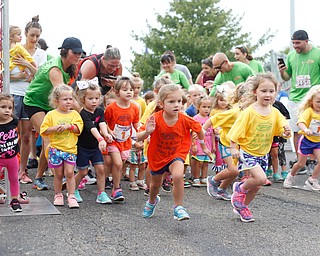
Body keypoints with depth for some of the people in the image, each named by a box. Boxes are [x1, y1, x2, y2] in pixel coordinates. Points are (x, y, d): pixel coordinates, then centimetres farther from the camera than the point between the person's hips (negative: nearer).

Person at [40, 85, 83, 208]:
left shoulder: (74, 114, 5)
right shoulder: (51, 115, 0)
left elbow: (79, 128, -4)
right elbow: (43, 131, -3)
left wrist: (68, 126, -17)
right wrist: (55, 128, -16)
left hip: (70, 148, 1)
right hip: (55, 148, 0)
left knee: (69, 172, -5)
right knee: (58, 174, 7)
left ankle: (71, 197, 0)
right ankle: (58, 195, 21)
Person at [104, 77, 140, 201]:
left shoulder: (134, 108, -1)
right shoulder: (111, 107, -13)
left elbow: (136, 125, 8)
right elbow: (104, 122, -4)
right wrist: (109, 132, -19)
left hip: (126, 141, 4)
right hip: (113, 140, -4)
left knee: (119, 165, 10)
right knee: (118, 163, -17)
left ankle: (115, 189, 25)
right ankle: (117, 189, -2)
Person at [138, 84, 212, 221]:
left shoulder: (185, 120, -22)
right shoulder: (155, 119, -26)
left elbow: (199, 129, -1)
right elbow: (139, 138, -26)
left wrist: (203, 147, 12)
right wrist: (147, 132, -48)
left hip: (177, 154, -1)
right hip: (157, 155, 1)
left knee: (178, 176, -30)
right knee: (156, 183, 21)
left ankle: (178, 207, -10)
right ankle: (152, 201, 56)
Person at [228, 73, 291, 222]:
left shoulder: (275, 113, -1)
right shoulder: (249, 112, -16)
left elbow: (281, 129, 2)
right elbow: (236, 131, -13)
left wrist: (286, 132, -20)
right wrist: (233, 148, -18)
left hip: (263, 154, 6)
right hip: (247, 152, -6)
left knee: (256, 185, 12)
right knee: (260, 178, -24)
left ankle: (242, 207, 34)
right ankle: (240, 188, 5)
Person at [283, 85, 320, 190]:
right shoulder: (309, 111, -19)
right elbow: (301, 122, -35)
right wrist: (305, 129, -53)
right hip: (306, 140, -4)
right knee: (301, 163, 7)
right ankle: (291, 176, 36)